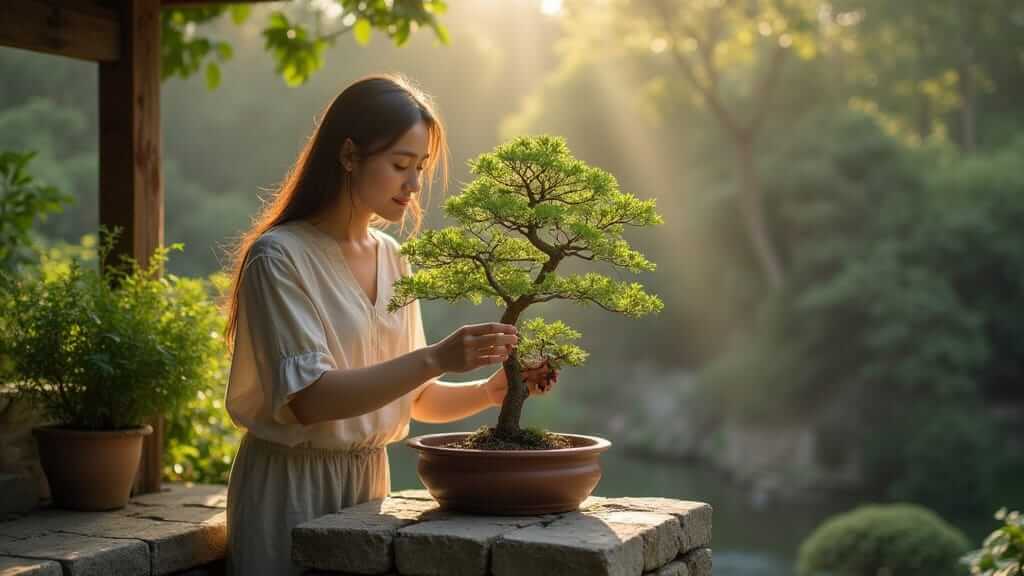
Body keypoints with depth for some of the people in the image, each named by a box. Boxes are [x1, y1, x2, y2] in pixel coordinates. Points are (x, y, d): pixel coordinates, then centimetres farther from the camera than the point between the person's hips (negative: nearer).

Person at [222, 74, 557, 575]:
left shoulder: (392, 259, 7)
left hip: (369, 481, 6)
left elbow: (412, 398, 10)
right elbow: (307, 397, -24)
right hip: (292, 485, -6)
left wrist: (488, 391, -8)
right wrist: (435, 359, -30)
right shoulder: (279, 257, -14)